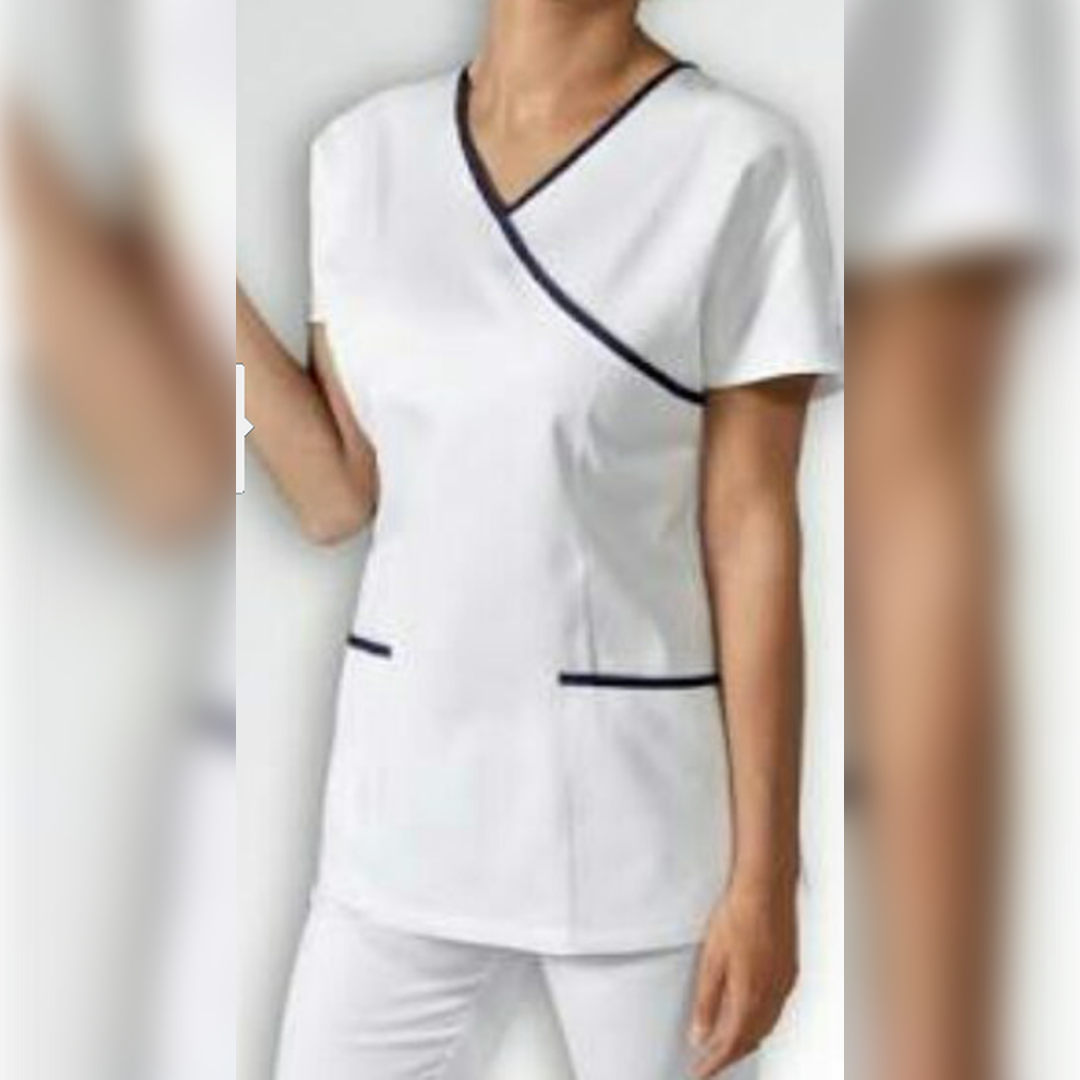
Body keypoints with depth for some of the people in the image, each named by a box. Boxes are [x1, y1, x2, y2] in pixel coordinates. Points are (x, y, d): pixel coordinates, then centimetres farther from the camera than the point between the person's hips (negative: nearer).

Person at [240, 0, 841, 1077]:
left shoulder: (740, 163, -12)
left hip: (638, 800, -4)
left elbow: (754, 532, -11)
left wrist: (765, 877, -10)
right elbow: (336, 497, 3)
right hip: (412, 788, 5)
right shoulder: (365, 152, 2)